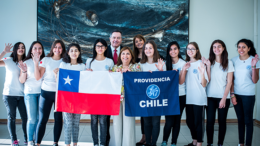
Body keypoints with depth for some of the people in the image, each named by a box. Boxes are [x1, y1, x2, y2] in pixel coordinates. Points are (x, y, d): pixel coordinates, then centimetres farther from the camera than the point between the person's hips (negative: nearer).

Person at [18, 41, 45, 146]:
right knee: (32, 119, -3)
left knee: (39, 118, 4)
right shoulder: (27, 62, 1)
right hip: (30, 93, -1)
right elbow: (22, 80, 0)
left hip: (42, 92, 2)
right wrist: (24, 71, -17)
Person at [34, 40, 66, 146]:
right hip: (46, 92, -1)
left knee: (58, 119, 4)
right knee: (42, 119, -2)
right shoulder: (46, 60, 5)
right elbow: (38, 77, 0)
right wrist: (36, 63, -7)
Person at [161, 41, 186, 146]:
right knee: (169, 121, -7)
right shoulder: (166, 63, 5)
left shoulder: (183, 63, -1)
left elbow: (181, 81, -10)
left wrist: (182, 70, -24)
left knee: (177, 120, 7)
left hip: (180, 95, 0)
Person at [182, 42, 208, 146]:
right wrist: (184, 69, -4)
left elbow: (204, 84, -12)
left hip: (199, 99, -6)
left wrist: (202, 73, -30)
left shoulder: (200, 64, -8)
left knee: (198, 122, 1)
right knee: (189, 121, 14)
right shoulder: (186, 64, 9)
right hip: (189, 98, 6)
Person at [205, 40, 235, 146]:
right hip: (210, 97, 1)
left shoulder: (228, 63, 1)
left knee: (222, 121, 5)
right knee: (210, 121, 1)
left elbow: (229, 82, -2)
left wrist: (224, 98, -8)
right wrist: (208, 66, -10)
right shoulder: (209, 62, 5)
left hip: (223, 97, -1)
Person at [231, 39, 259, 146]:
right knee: (240, 119, 11)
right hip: (236, 94, 3)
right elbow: (231, 79, 6)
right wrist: (232, 93, 1)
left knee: (248, 120, 2)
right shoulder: (234, 60, 2)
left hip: (248, 95, -3)